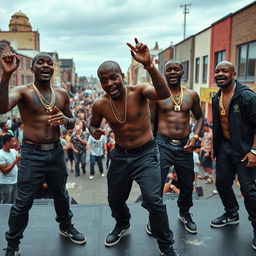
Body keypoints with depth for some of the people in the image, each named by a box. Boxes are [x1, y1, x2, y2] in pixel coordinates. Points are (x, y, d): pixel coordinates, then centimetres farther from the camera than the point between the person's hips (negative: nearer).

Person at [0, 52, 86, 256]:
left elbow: (72, 123, 14)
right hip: (32, 154, -4)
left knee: (61, 194, 20)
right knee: (23, 202, 3)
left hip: (56, 151, 4)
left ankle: (66, 226, 46)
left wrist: (65, 120, -10)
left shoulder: (62, 94, 4)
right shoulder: (23, 91, -9)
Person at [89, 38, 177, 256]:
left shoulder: (138, 92, -18)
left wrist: (149, 65, -52)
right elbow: (93, 124, 12)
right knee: (115, 199, 18)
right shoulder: (100, 105, -8)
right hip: (120, 155, 4)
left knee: (153, 201, -14)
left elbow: (164, 94, -38)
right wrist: (94, 131, -13)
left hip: (146, 153, -4)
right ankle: (122, 225, 54)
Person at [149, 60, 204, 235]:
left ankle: (184, 213, 43)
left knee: (187, 185, 16)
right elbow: (151, 122, 1)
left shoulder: (192, 95, 5)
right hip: (163, 145, -3)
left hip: (184, 146, 3)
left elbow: (200, 117, 14)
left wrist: (195, 137, -2)